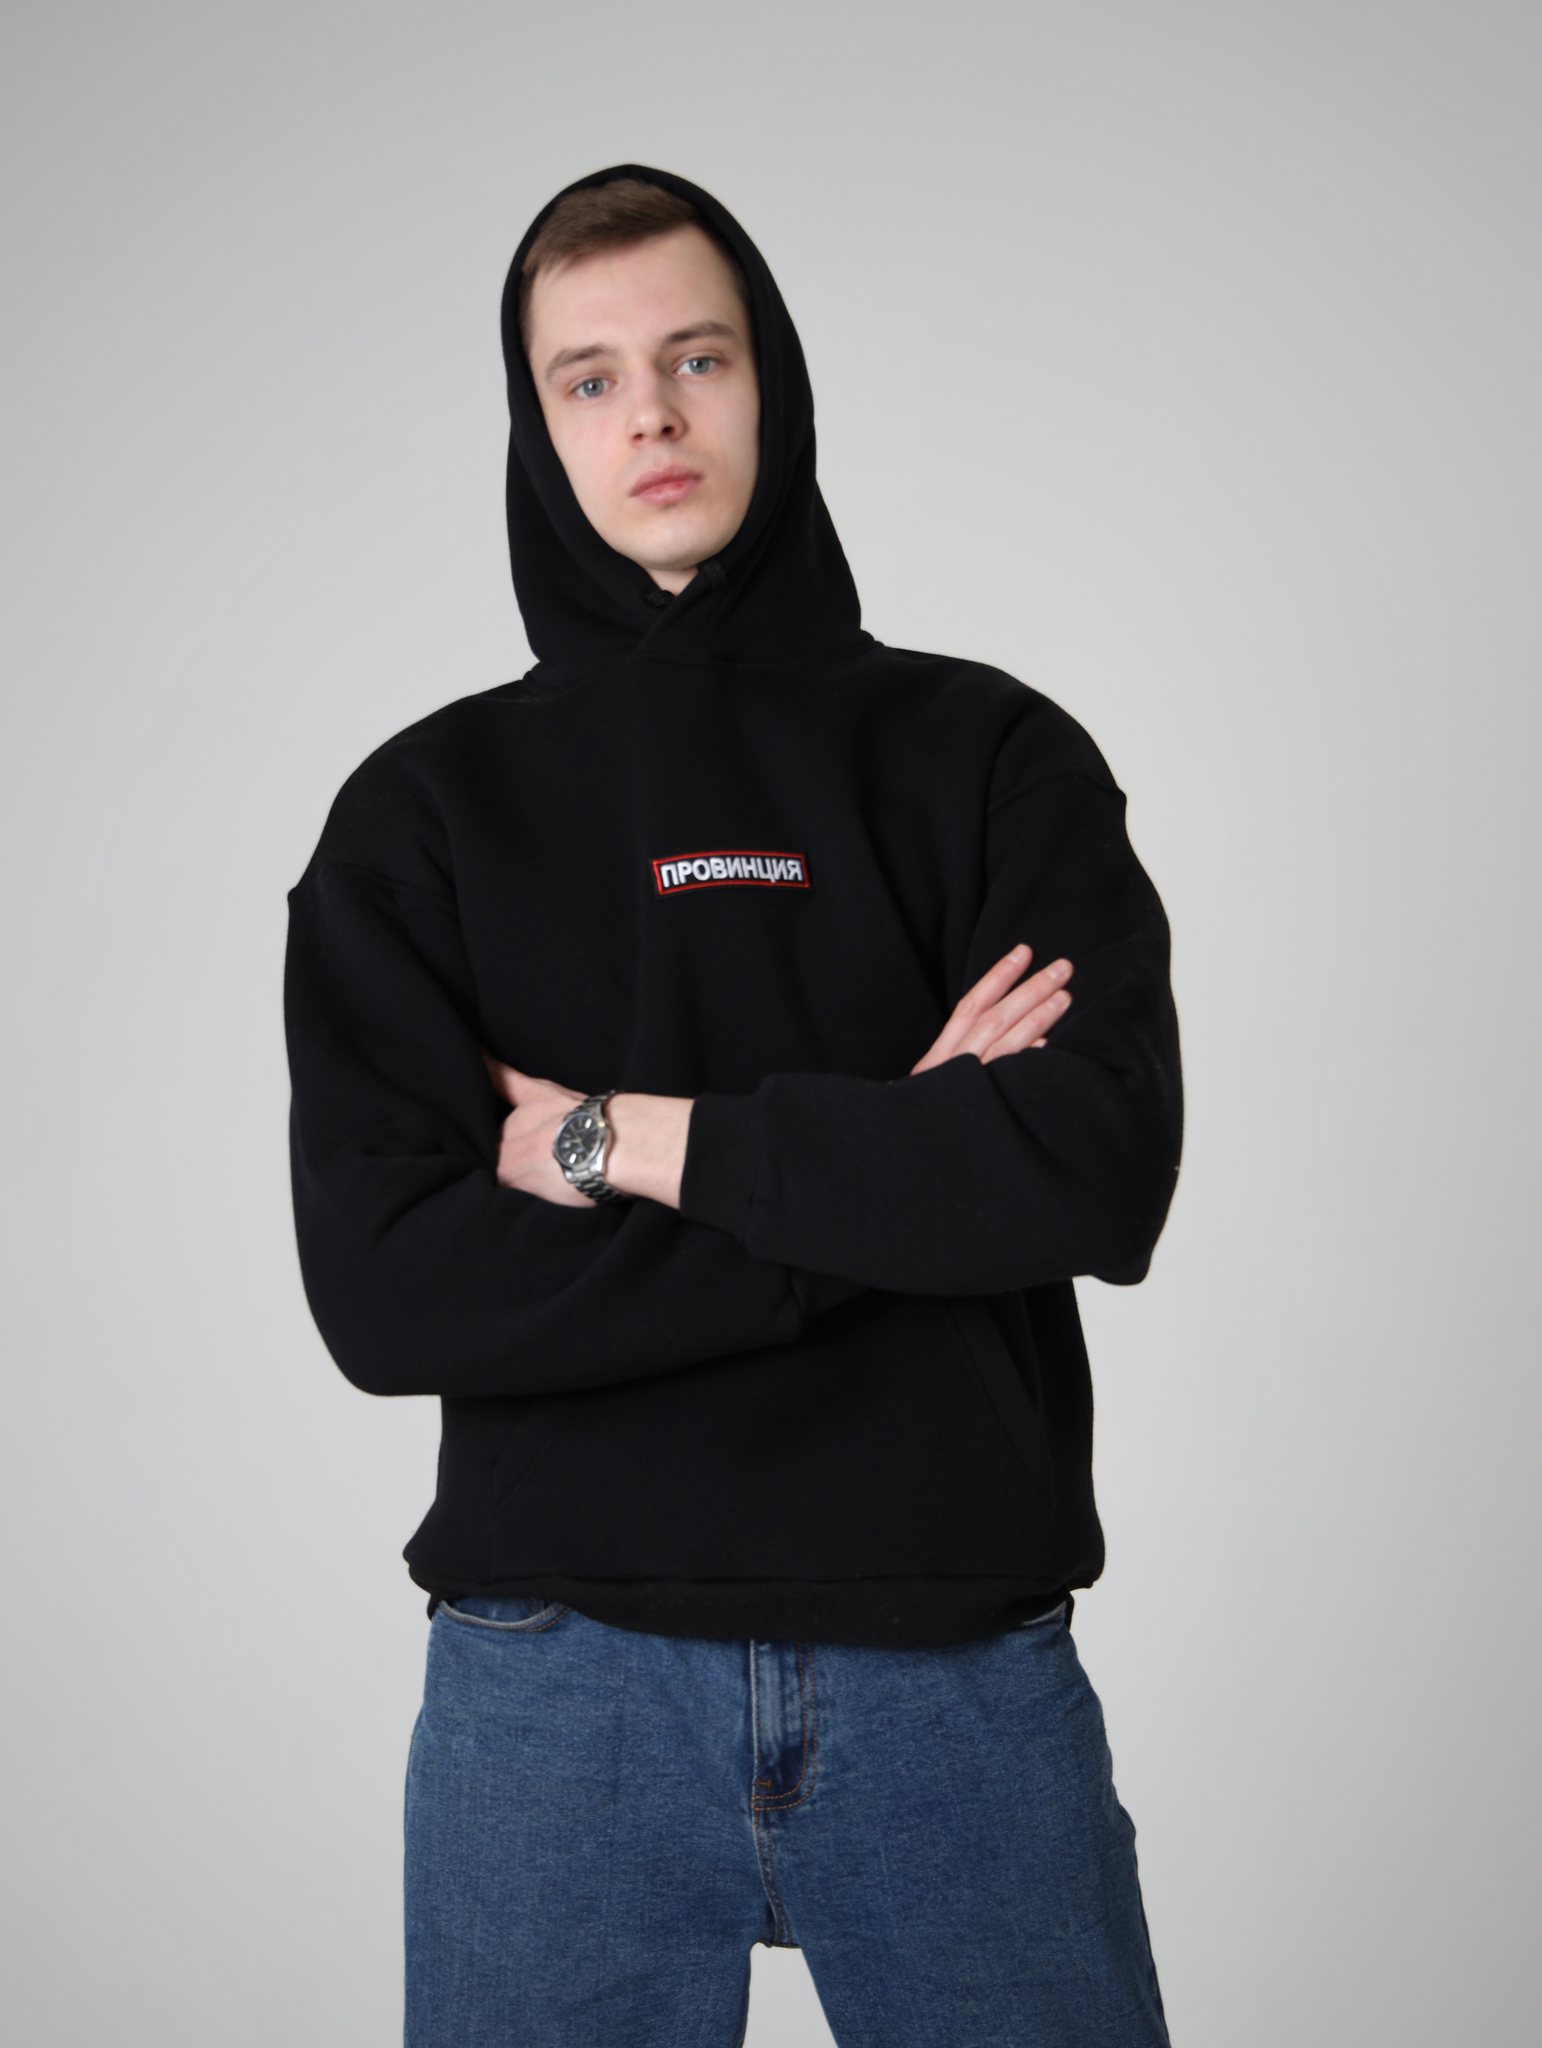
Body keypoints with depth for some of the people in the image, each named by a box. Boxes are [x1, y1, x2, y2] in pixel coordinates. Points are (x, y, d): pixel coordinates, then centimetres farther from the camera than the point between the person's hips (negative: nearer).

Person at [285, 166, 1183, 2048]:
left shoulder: (988, 760, 5)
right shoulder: (427, 811, 4)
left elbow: (1106, 1171, -10)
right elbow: (385, 1288, -9)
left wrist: (634, 1141, -10)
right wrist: (893, 1164, -11)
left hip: (960, 1667, 0)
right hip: (560, 1684, 0)